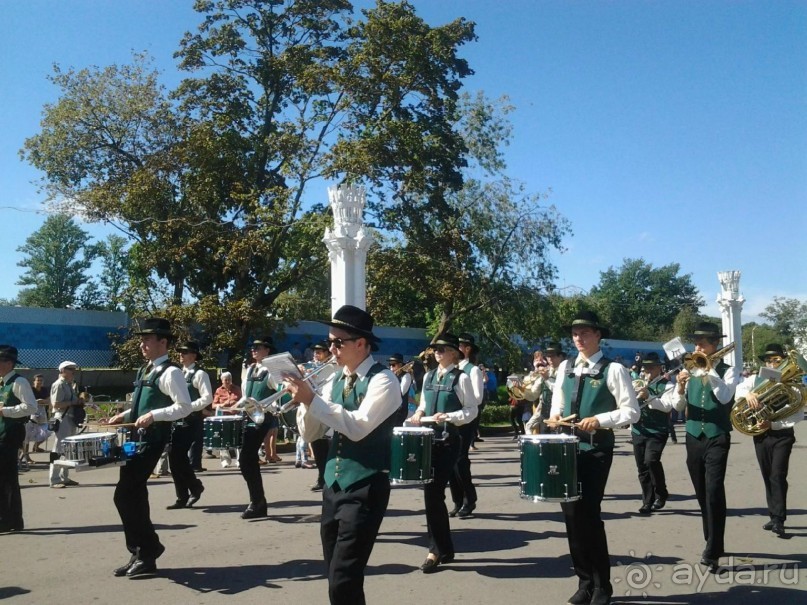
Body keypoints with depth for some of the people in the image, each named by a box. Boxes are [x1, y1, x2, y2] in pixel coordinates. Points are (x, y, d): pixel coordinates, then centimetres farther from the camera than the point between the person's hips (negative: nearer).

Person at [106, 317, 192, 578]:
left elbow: (184, 407, -19)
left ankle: (146, 553, 3)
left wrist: (154, 416, -25)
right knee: (133, 495, 11)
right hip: (137, 438, 9)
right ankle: (142, 551, 23)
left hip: (152, 440, -9)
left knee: (124, 495, -10)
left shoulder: (170, 372, -12)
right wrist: (124, 416, 13)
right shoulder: (145, 370, 16)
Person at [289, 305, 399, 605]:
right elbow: (310, 433, 9)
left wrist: (312, 400, -24)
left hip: (365, 490, -7)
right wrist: (303, 399, -8)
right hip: (333, 487, 8)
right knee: (336, 576, 15)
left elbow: (358, 427, -25)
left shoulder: (383, 380, -12)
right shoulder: (335, 379, 10)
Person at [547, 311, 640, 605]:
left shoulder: (613, 370, -6)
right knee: (571, 514, 7)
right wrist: (554, 415, -1)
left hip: (597, 450, -5)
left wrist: (599, 420, -20)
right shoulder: (565, 367, 11)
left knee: (589, 514, -4)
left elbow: (631, 412, -8)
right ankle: (585, 581, 23)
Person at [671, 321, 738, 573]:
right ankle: (712, 542, 28)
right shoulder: (690, 370, 8)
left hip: (717, 439, -5)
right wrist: (680, 386, -15)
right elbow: (678, 406, 4)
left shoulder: (727, 371, -3)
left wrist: (710, 370, -23)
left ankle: (712, 552, -10)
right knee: (702, 493, 13)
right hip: (693, 438, 5)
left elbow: (725, 397, -21)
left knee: (714, 492, -13)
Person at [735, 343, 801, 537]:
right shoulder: (756, 380, 3)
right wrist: (747, 393, -33)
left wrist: (773, 423, -20)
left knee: (778, 476, -11)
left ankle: (779, 519, -8)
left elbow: (799, 414, -10)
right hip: (761, 435, 4)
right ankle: (773, 516, 22)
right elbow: (738, 389, -10)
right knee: (767, 477, 12)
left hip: (782, 435, -4)